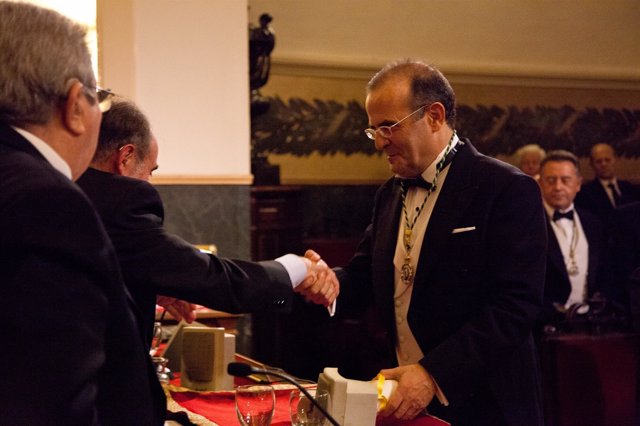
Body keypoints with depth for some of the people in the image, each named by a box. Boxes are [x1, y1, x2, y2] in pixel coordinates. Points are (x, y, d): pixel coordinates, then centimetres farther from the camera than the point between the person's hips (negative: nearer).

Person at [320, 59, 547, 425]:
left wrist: (434, 374, -27)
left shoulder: (510, 190, -13)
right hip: (398, 397, 6)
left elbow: (517, 304, -20)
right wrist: (333, 283, -12)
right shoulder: (391, 194, 10)